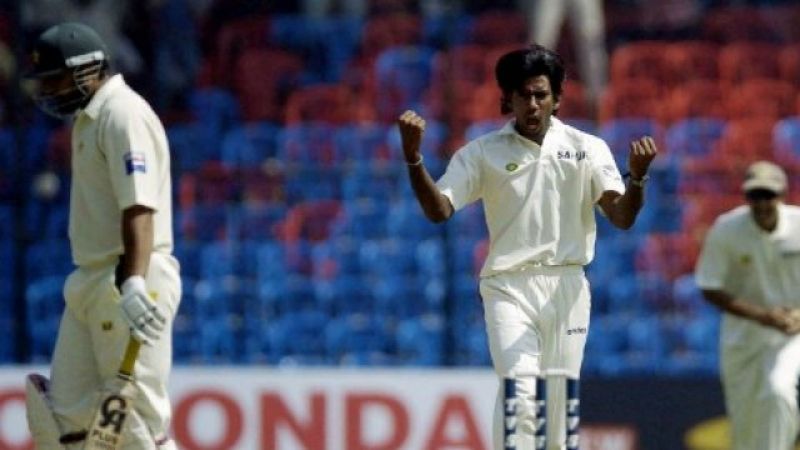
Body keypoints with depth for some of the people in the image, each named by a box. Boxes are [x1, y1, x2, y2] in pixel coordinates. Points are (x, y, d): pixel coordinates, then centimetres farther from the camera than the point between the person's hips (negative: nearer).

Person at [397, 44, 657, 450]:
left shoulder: (587, 149, 7)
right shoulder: (482, 153, 3)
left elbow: (622, 217, -2)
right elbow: (438, 210, -7)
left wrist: (637, 176, -22)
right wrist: (413, 157, -21)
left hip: (567, 286, 2)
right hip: (509, 288, -2)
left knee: (561, 401, 5)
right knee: (521, 392, -19)